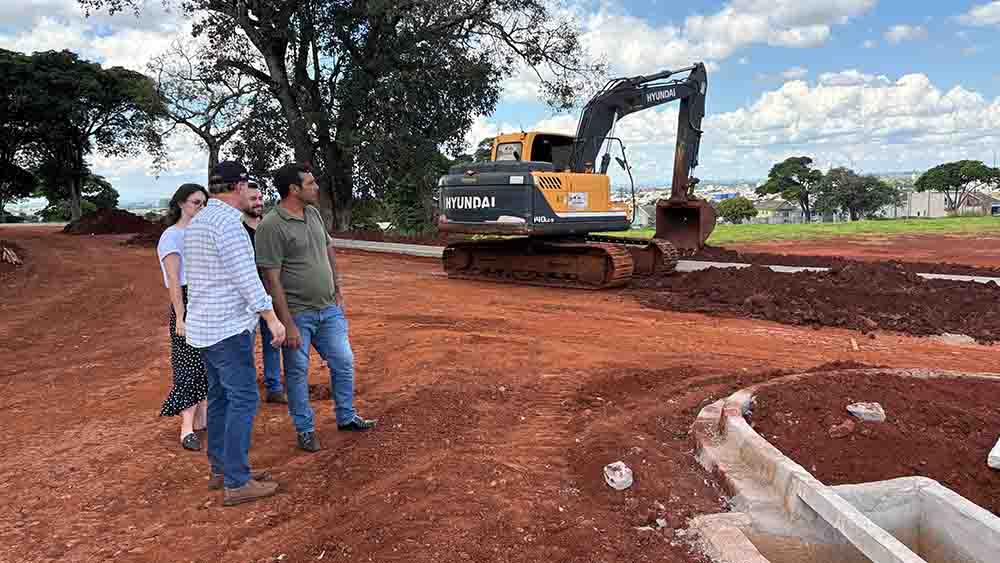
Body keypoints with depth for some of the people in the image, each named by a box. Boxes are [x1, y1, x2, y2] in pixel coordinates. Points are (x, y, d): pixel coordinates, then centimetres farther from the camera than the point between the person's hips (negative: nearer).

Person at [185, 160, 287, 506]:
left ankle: (221, 469, 26)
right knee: (244, 399, -5)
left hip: (206, 324, 10)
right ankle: (237, 483, 0)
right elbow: (245, 277, -21)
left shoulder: (197, 223, 13)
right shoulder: (227, 222, -18)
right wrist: (272, 318, -17)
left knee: (221, 396, 16)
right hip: (227, 328, -10)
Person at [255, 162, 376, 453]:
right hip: (298, 313, -7)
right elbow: (271, 279, -18)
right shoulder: (271, 226, -17)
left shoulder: (313, 213, 5)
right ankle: (304, 429, 25)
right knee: (297, 372, 8)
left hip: (329, 309, 7)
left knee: (344, 363, 14)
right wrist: (288, 325, -19)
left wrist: (337, 289, 14)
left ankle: (346, 417, 32)